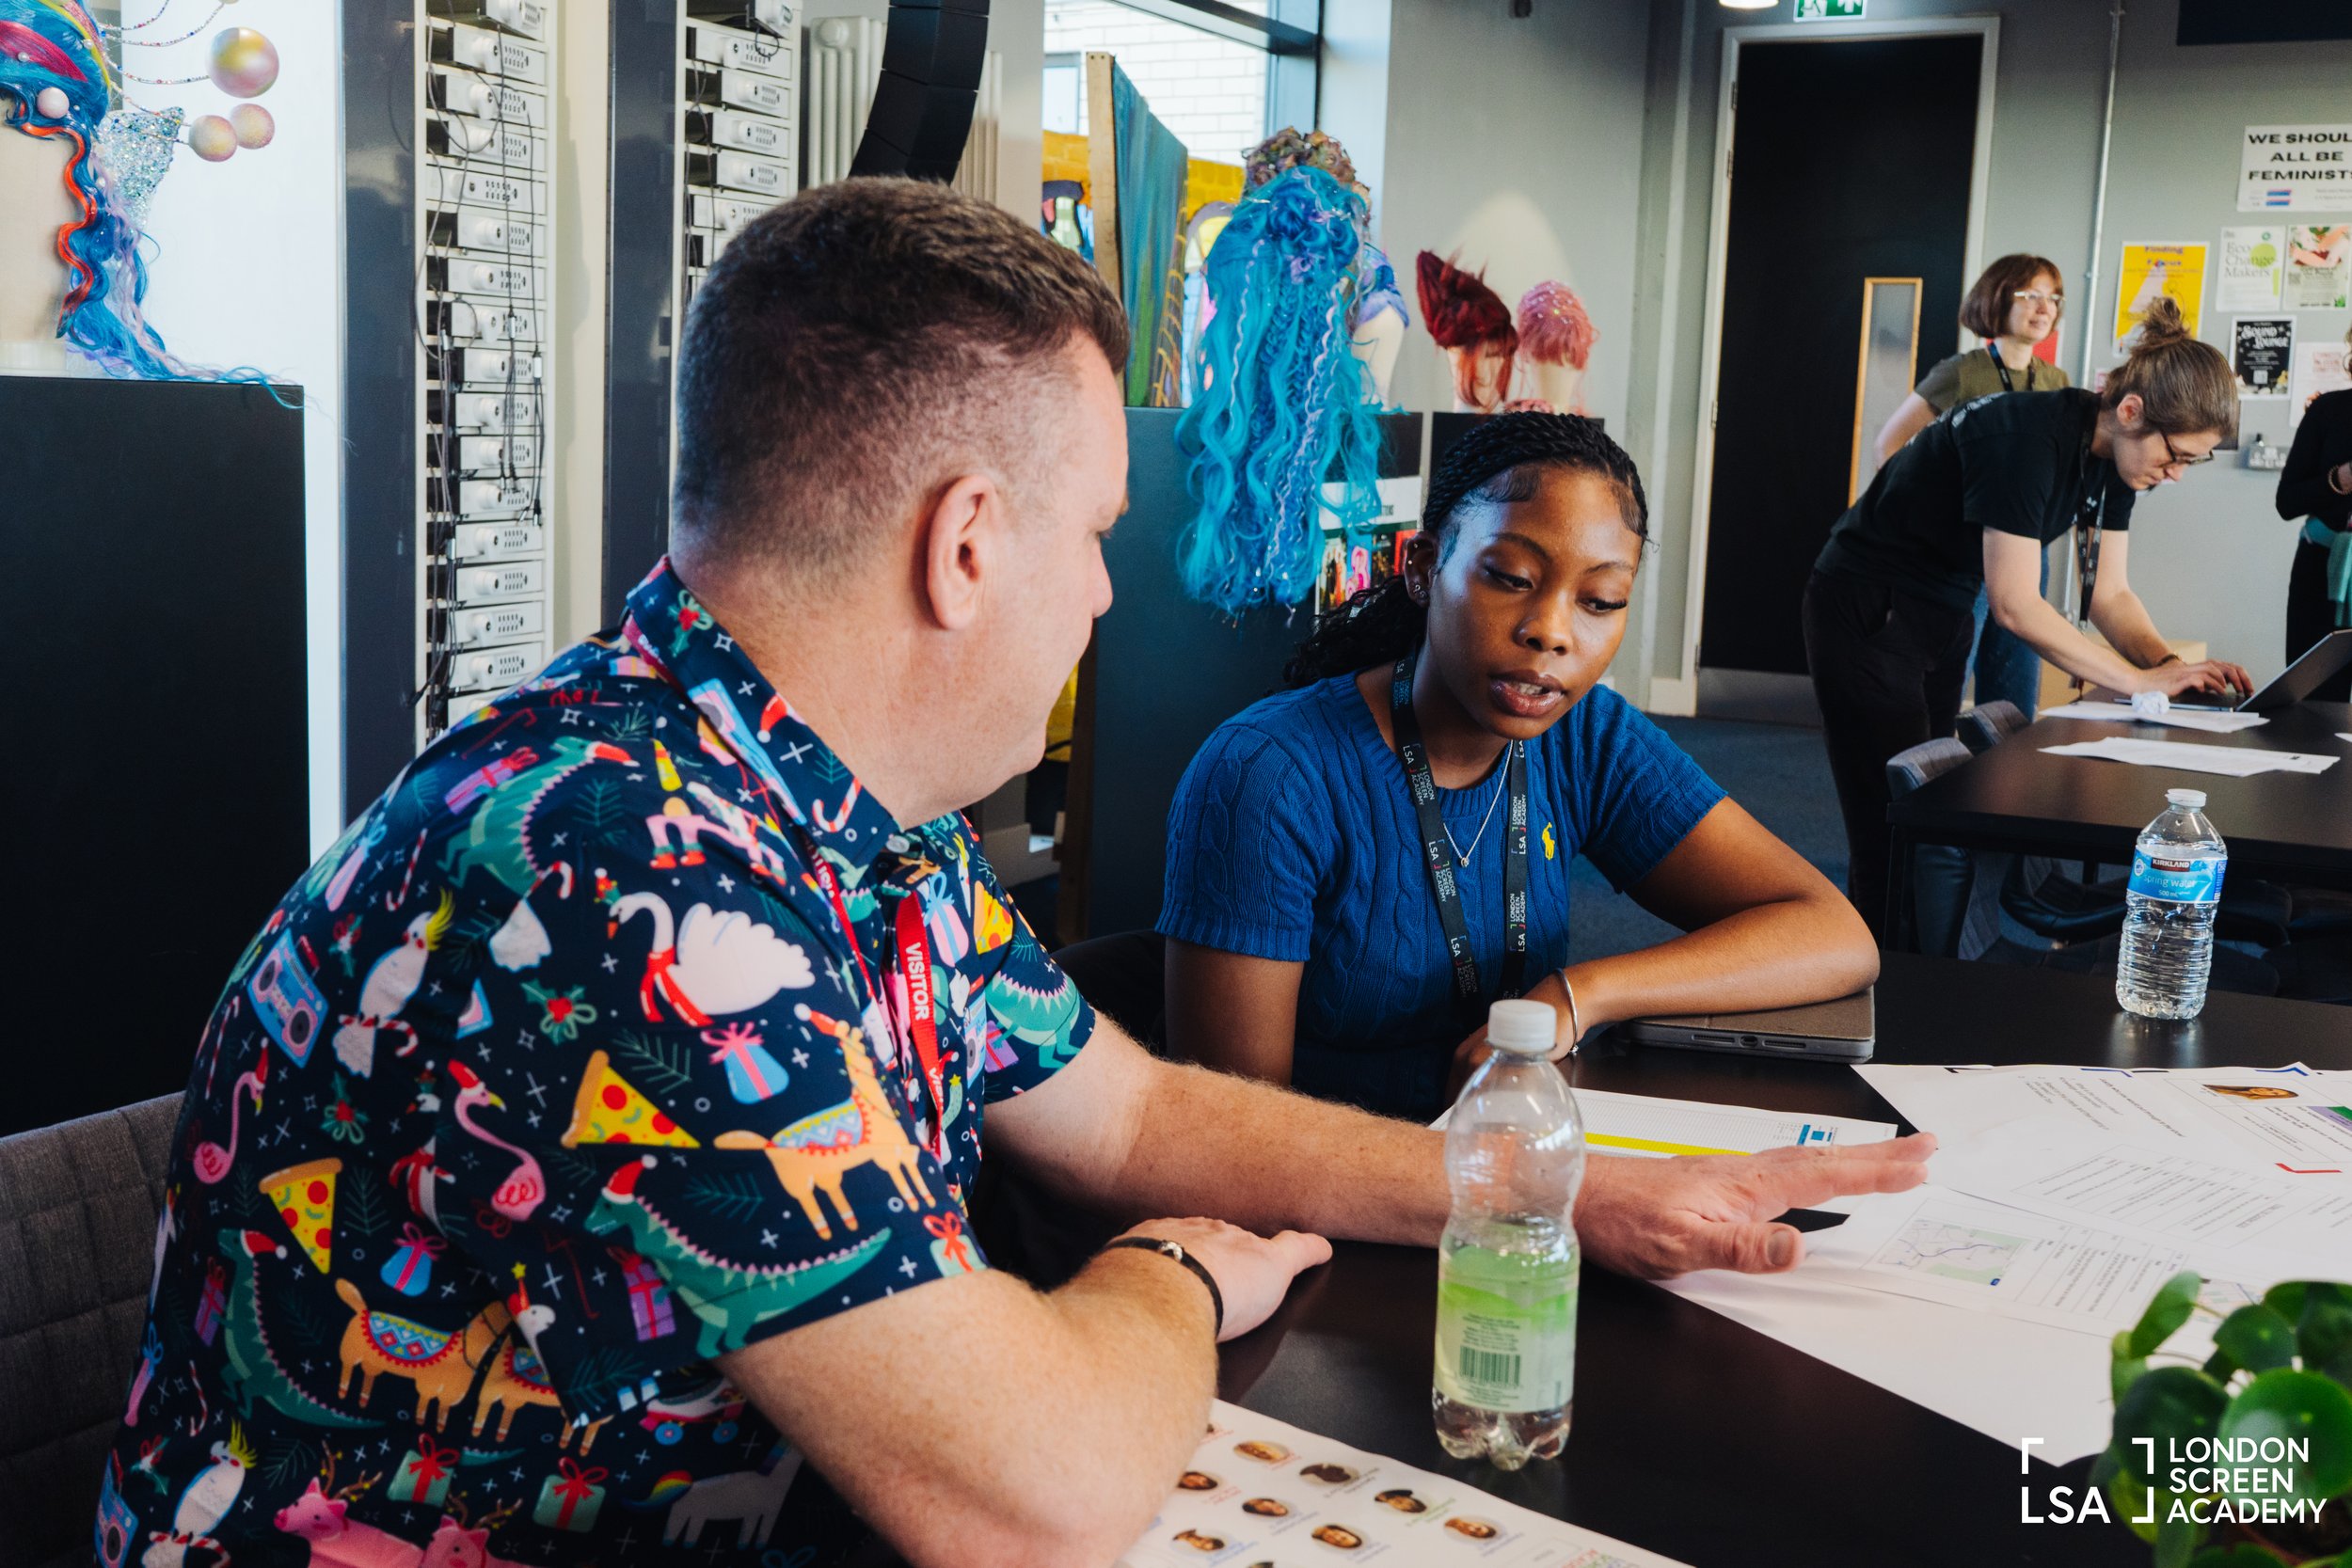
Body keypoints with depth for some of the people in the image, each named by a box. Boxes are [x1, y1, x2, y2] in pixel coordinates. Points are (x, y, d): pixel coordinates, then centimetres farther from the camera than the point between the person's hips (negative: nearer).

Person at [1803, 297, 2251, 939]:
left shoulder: (2113, 453, -1)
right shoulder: (2029, 439, -28)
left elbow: (2110, 594, 3)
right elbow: (2015, 606, -27)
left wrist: (2173, 666, -14)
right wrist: (2140, 680, -23)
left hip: (1943, 618, 9)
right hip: (1867, 615, -9)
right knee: (1891, 833, -10)